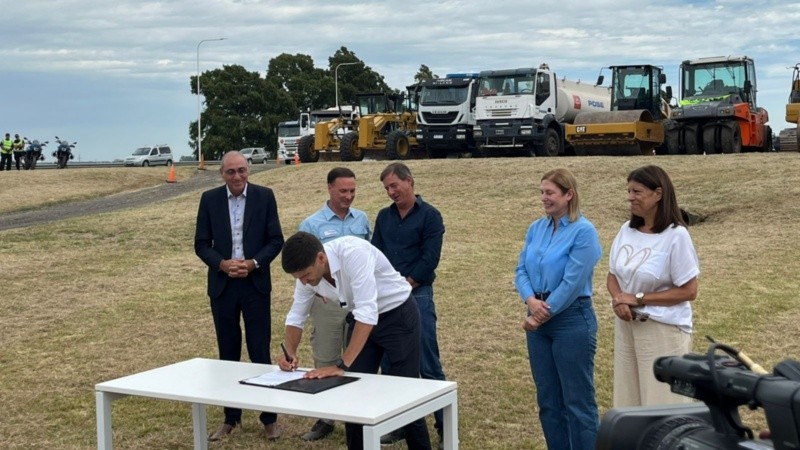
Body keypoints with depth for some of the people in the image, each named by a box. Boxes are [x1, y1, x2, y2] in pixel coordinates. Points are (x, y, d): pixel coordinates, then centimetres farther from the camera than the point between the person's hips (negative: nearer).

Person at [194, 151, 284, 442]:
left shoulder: (264, 196, -2)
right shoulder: (209, 199, 1)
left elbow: (276, 240, -1)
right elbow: (201, 244, 2)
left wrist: (253, 263, -15)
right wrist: (222, 264, -15)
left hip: (255, 284, -2)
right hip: (222, 285, 2)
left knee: (260, 352, 0)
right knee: (228, 354, 9)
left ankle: (269, 417, 10)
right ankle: (231, 418, 19)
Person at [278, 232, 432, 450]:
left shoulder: (353, 253, -35)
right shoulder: (308, 270, -13)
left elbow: (367, 312, -39)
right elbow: (296, 315, 1)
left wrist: (342, 365, -40)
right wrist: (290, 352, -18)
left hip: (397, 314, -6)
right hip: (360, 319, 6)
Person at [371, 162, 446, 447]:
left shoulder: (429, 216, -3)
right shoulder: (384, 216, 14)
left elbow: (430, 258, -10)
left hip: (417, 295, -5)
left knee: (427, 363, -5)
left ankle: (444, 424, 3)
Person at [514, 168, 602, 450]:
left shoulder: (583, 231, -12)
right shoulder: (536, 229, 9)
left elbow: (572, 283, -16)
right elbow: (521, 271, 6)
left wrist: (543, 315, -12)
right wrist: (531, 300, -13)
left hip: (572, 320, -7)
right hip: (539, 321, 7)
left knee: (578, 400, -1)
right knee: (548, 399, 13)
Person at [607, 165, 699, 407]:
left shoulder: (675, 236, -14)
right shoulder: (626, 230, 4)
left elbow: (689, 291, -14)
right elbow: (613, 276, 13)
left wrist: (639, 299, -16)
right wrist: (618, 299, -9)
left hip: (663, 330, -6)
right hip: (626, 327, 6)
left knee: (662, 404, 1)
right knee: (628, 402, 13)